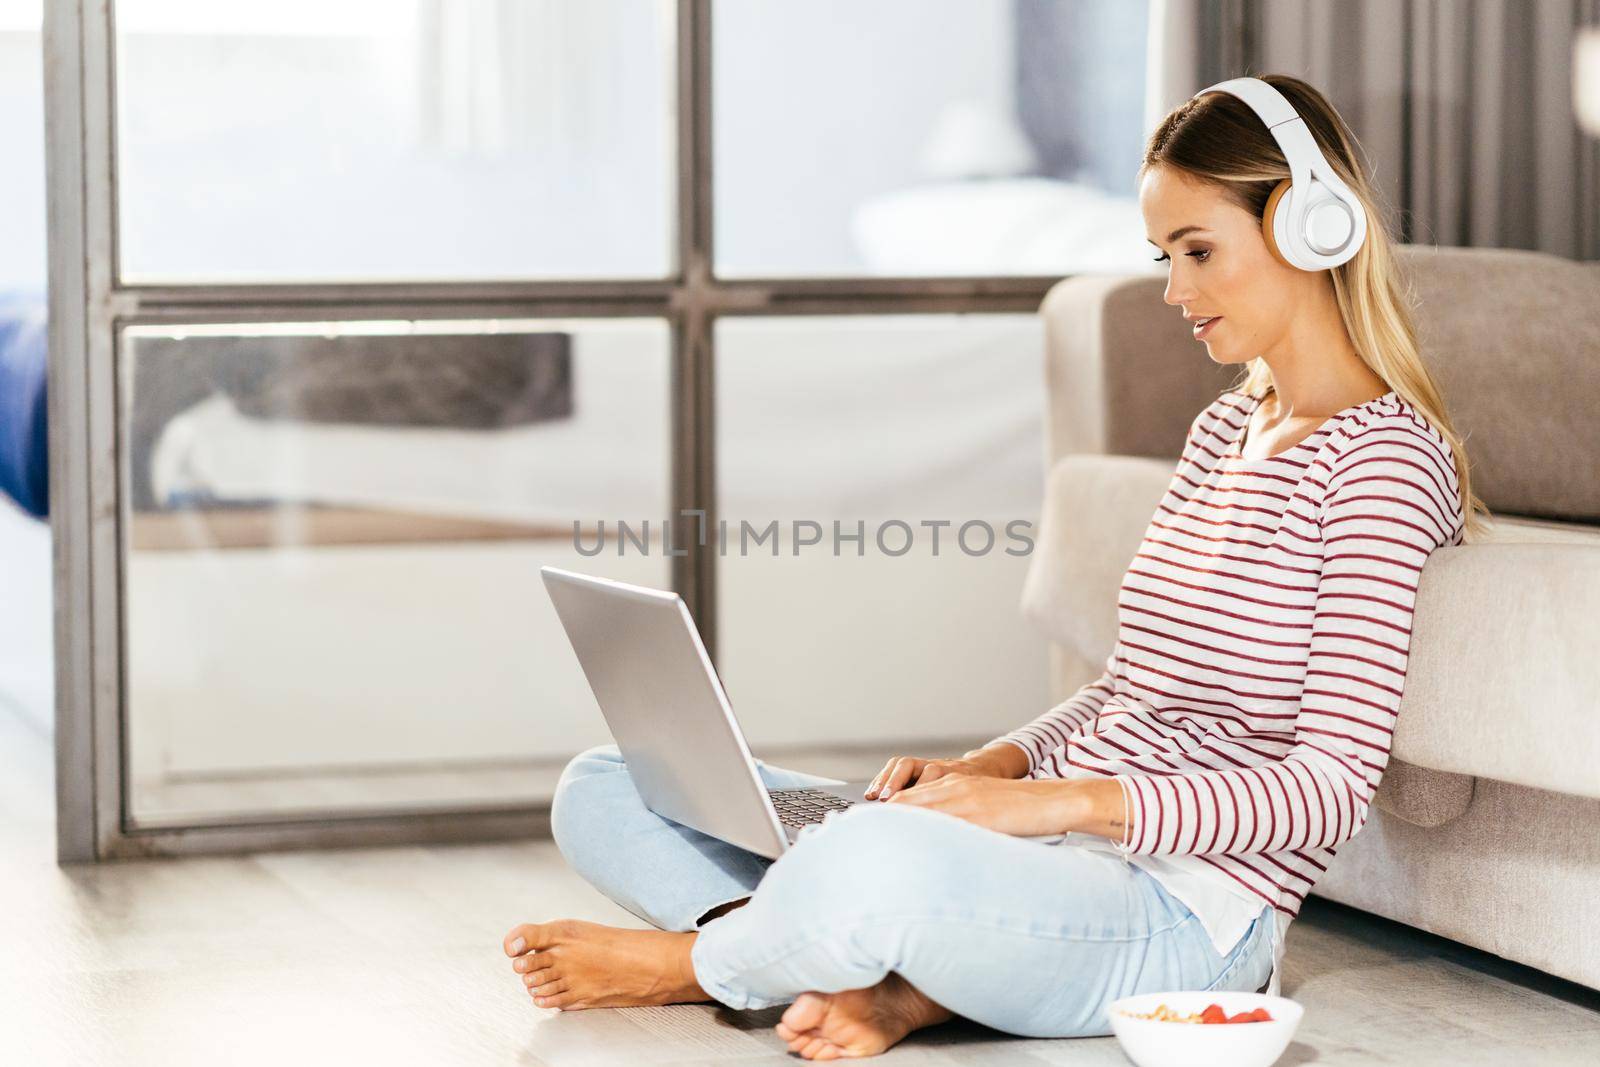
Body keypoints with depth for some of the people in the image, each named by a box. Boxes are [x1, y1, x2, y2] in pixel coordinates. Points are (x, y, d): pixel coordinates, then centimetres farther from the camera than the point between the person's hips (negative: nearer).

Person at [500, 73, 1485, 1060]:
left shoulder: (1384, 456, -10)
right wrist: (988, 765, 3)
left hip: (1186, 911, -9)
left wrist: (1056, 799, -23)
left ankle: (694, 961, -8)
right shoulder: (1224, 429, 19)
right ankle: (888, 980, -17)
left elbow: (1335, 788, -17)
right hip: (1056, 855, 10)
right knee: (606, 791, 4)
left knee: (874, 860, -42)